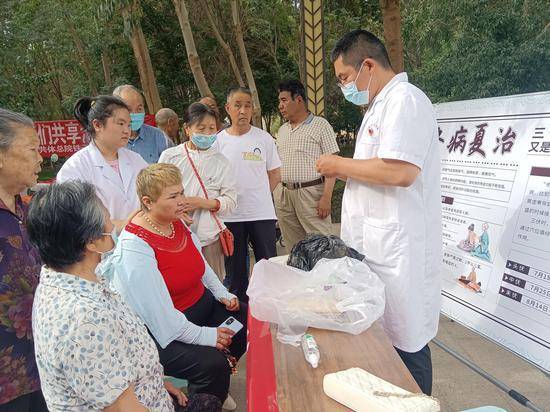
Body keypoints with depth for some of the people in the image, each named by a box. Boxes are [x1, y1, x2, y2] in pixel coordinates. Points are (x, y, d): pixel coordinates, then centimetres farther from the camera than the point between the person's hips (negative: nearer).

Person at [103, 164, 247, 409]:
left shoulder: (177, 222, -2)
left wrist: (222, 294, 3)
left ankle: (213, 383, 26)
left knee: (249, 320, 7)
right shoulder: (135, 247, -26)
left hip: (201, 303, 9)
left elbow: (200, 263, 13)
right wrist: (206, 336, -19)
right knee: (213, 363, -25)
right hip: (163, 332, -8)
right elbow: (160, 314, -25)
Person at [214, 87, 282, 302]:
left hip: (262, 213, -1)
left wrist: (258, 196, 2)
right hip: (230, 215, 1)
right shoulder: (219, 140, 3)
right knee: (235, 270, 13)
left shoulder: (264, 138, 2)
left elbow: (275, 176, 7)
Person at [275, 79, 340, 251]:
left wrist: (326, 197, -16)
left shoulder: (320, 125, -1)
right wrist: (274, 194, 11)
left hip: (311, 193, -5)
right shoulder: (282, 130, 18)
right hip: (283, 194, 6)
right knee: (293, 249, 10)